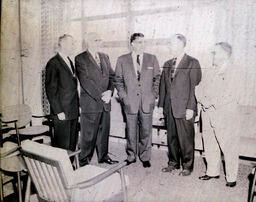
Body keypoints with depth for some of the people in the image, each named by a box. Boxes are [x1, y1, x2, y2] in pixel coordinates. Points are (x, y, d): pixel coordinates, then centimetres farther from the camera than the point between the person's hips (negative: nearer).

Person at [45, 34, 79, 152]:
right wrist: (58, 111, -15)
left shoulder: (69, 61, 16)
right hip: (62, 112, -8)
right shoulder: (53, 64, -10)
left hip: (73, 111, 8)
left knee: (73, 142, 15)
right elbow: (50, 90, -13)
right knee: (62, 144, 1)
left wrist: (77, 106, 14)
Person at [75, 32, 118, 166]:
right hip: (90, 103, -5)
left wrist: (109, 91, -7)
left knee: (104, 131, 13)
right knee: (88, 134, 2)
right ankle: (84, 160, 18)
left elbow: (111, 75, 11)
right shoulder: (80, 59, -4)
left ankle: (103, 156, 29)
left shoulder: (104, 57, 16)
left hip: (105, 102, 6)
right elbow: (85, 81, -13)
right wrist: (100, 96, -15)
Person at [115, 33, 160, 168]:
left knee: (146, 131, 7)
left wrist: (154, 96, 2)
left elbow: (157, 79, 10)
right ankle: (131, 156, 26)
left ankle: (145, 157, 24)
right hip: (130, 102, 0)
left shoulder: (152, 59, 6)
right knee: (131, 131, 9)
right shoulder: (122, 60, 4)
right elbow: (118, 80, 8)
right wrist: (123, 96, -1)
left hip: (147, 102, 1)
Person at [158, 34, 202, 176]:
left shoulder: (192, 63, -4)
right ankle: (173, 163, 30)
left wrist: (190, 107, -14)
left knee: (186, 139, 4)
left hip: (184, 109, -5)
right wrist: (161, 105, 11)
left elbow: (194, 86, -9)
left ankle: (187, 166, 22)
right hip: (169, 108, 6)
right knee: (171, 137, 14)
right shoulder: (167, 64, 15)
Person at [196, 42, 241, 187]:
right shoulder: (210, 72, 15)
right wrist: (203, 100, -7)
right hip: (208, 116, 6)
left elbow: (230, 97, -16)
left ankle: (231, 177, 18)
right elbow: (200, 90, 12)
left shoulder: (232, 73, -7)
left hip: (225, 118, -6)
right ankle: (213, 172, 30)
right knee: (210, 146, 14)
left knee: (229, 148, 2)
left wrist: (211, 103, -13)